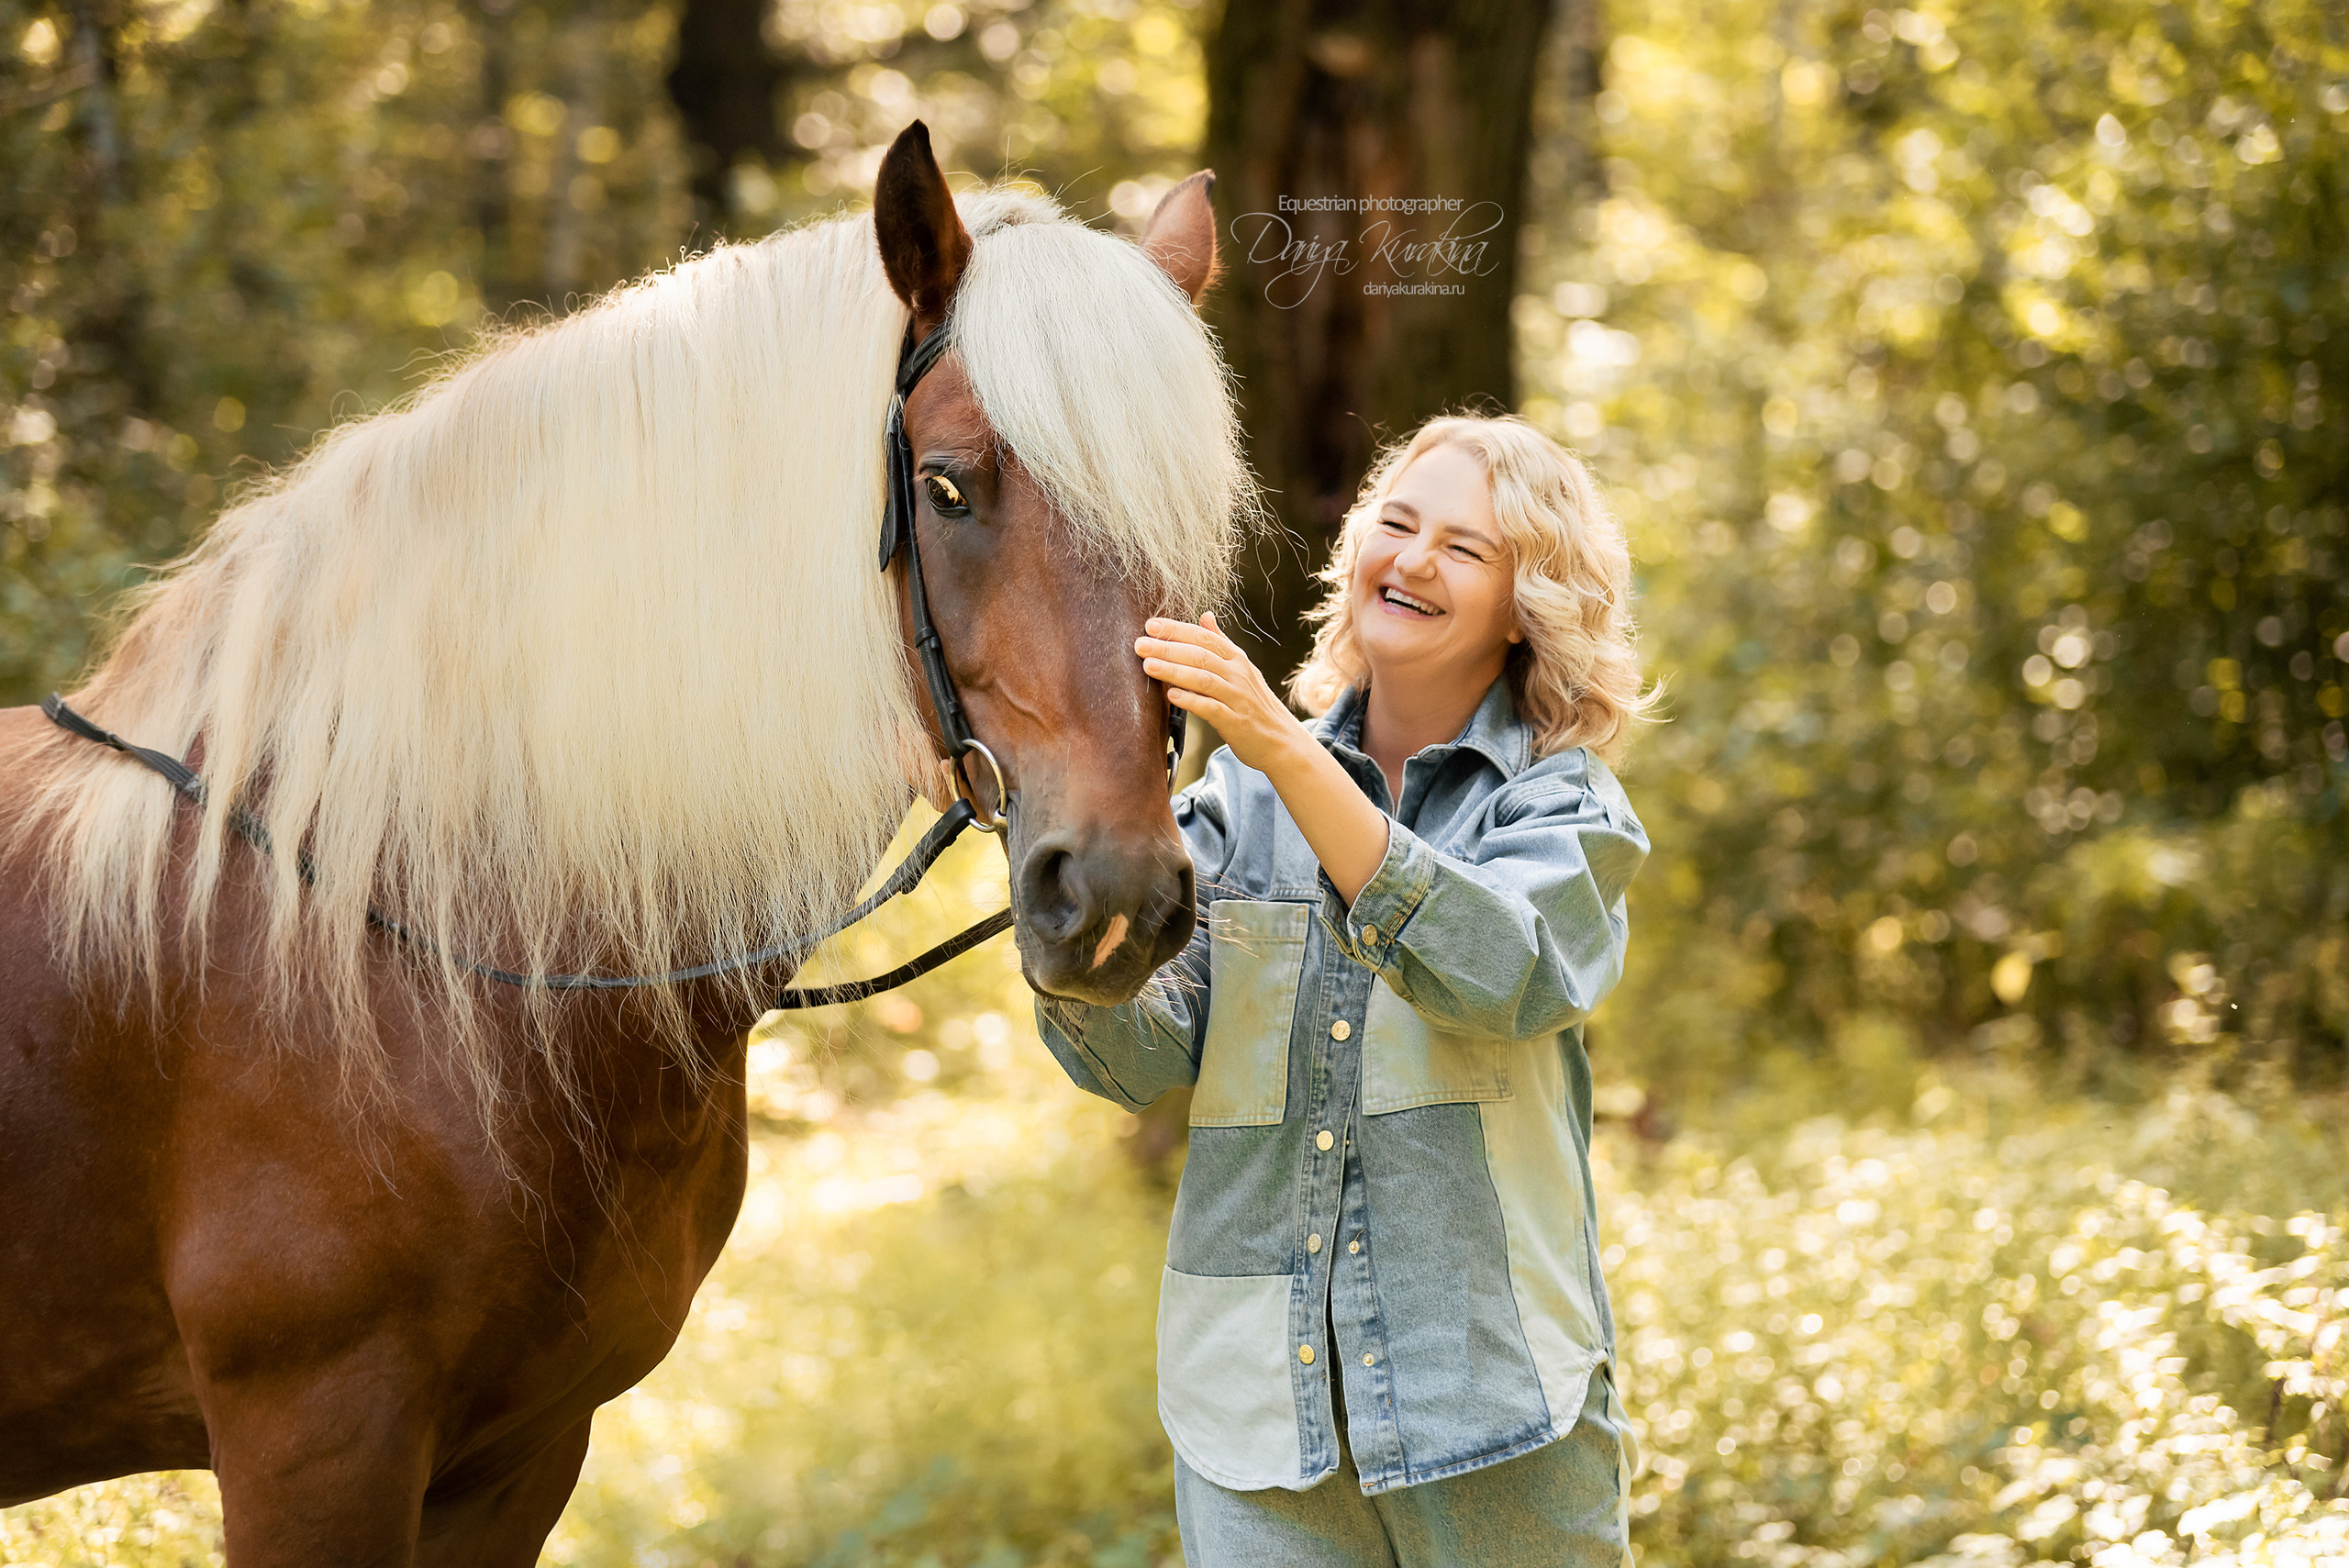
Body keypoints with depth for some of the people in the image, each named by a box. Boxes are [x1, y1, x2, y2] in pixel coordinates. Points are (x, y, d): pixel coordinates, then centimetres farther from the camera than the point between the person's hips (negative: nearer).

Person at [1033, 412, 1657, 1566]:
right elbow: (1141, 1055, -2)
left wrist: (1285, 752, -28)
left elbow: (1500, 974, -21)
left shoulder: (1562, 799, 1)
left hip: (1483, 1378, -2)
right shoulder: (1243, 792, 7)